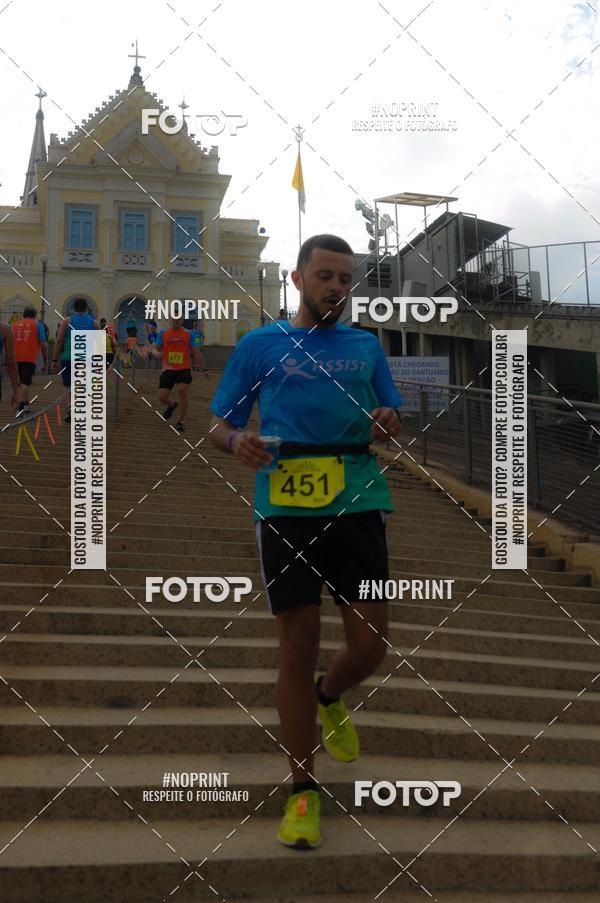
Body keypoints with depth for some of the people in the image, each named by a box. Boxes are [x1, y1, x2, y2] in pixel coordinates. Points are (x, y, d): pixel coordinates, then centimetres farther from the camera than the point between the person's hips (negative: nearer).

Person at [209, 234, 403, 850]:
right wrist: (236, 441, -13)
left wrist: (386, 423, -4)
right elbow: (218, 424, 10)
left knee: (370, 643, 0)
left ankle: (328, 698, 37)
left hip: (356, 505, 2)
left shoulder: (366, 347, 15)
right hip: (284, 511, -2)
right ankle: (303, 789, 13)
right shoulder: (258, 345, 8)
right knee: (298, 646, -1)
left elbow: (391, 422, 20)